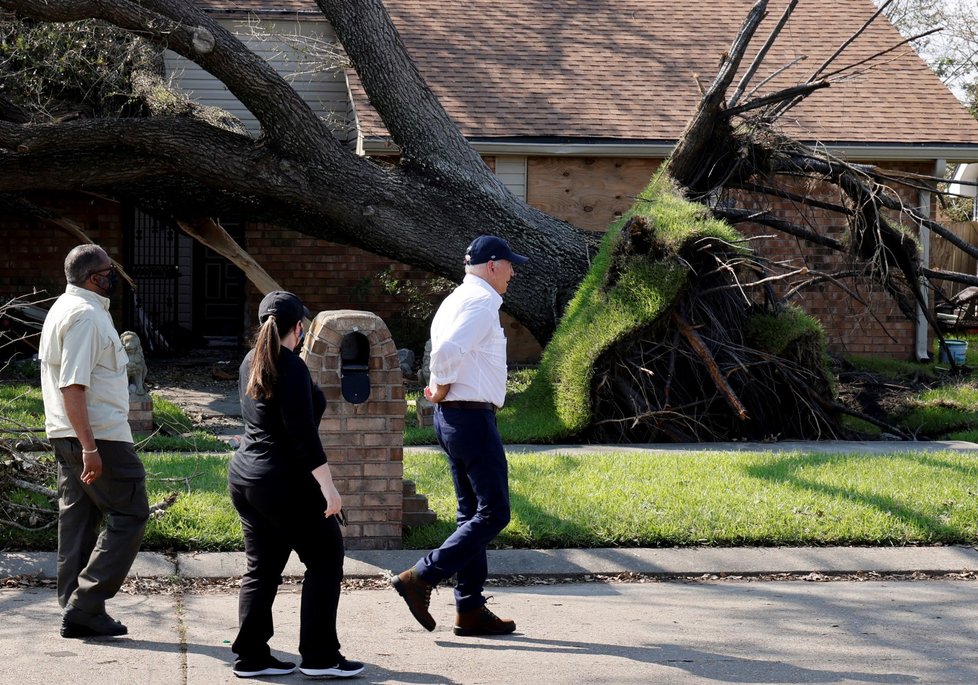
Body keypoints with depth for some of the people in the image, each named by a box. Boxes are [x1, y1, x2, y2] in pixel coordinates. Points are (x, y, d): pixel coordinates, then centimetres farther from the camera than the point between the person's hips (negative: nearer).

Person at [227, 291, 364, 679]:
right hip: (283, 483, -9)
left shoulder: (251, 363, 9)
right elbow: (303, 435, -21)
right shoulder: (291, 368, -16)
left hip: (244, 476, 9)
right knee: (325, 559, 2)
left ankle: (251, 656, 11)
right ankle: (319, 656, 2)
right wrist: (327, 486, -20)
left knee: (262, 567, 12)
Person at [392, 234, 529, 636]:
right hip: (472, 418, -11)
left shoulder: (456, 299, 19)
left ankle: (469, 608, 14)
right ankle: (421, 578, -12)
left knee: (472, 512, 12)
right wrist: (443, 389, -11)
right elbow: (447, 351, -26)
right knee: (493, 513, -7)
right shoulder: (483, 302, -13)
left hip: (451, 417, 11)